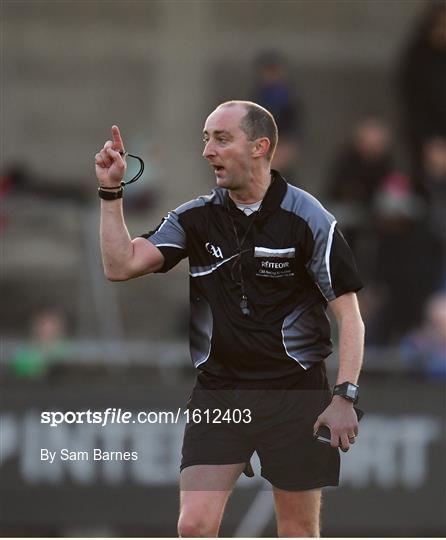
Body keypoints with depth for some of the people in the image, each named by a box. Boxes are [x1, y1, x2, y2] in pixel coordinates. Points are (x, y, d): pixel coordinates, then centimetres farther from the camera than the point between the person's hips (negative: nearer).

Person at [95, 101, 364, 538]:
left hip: (295, 392, -3)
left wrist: (344, 396, -14)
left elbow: (349, 317, -5)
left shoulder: (308, 219, -6)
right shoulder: (195, 217, 5)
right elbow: (120, 265, -3)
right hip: (217, 392, 3)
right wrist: (111, 191, -9)